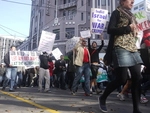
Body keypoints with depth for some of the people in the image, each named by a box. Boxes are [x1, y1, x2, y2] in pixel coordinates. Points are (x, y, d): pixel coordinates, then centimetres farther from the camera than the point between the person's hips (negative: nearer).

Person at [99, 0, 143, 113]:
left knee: (137, 78, -4)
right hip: (121, 48, -7)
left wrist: (136, 30, 9)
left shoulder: (131, 15, 25)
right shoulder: (117, 12, 4)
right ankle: (103, 98, 13)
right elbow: (110, 30, -9)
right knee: (122, 79, -9)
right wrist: (128, 28, -10)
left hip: (133, 49, 7)